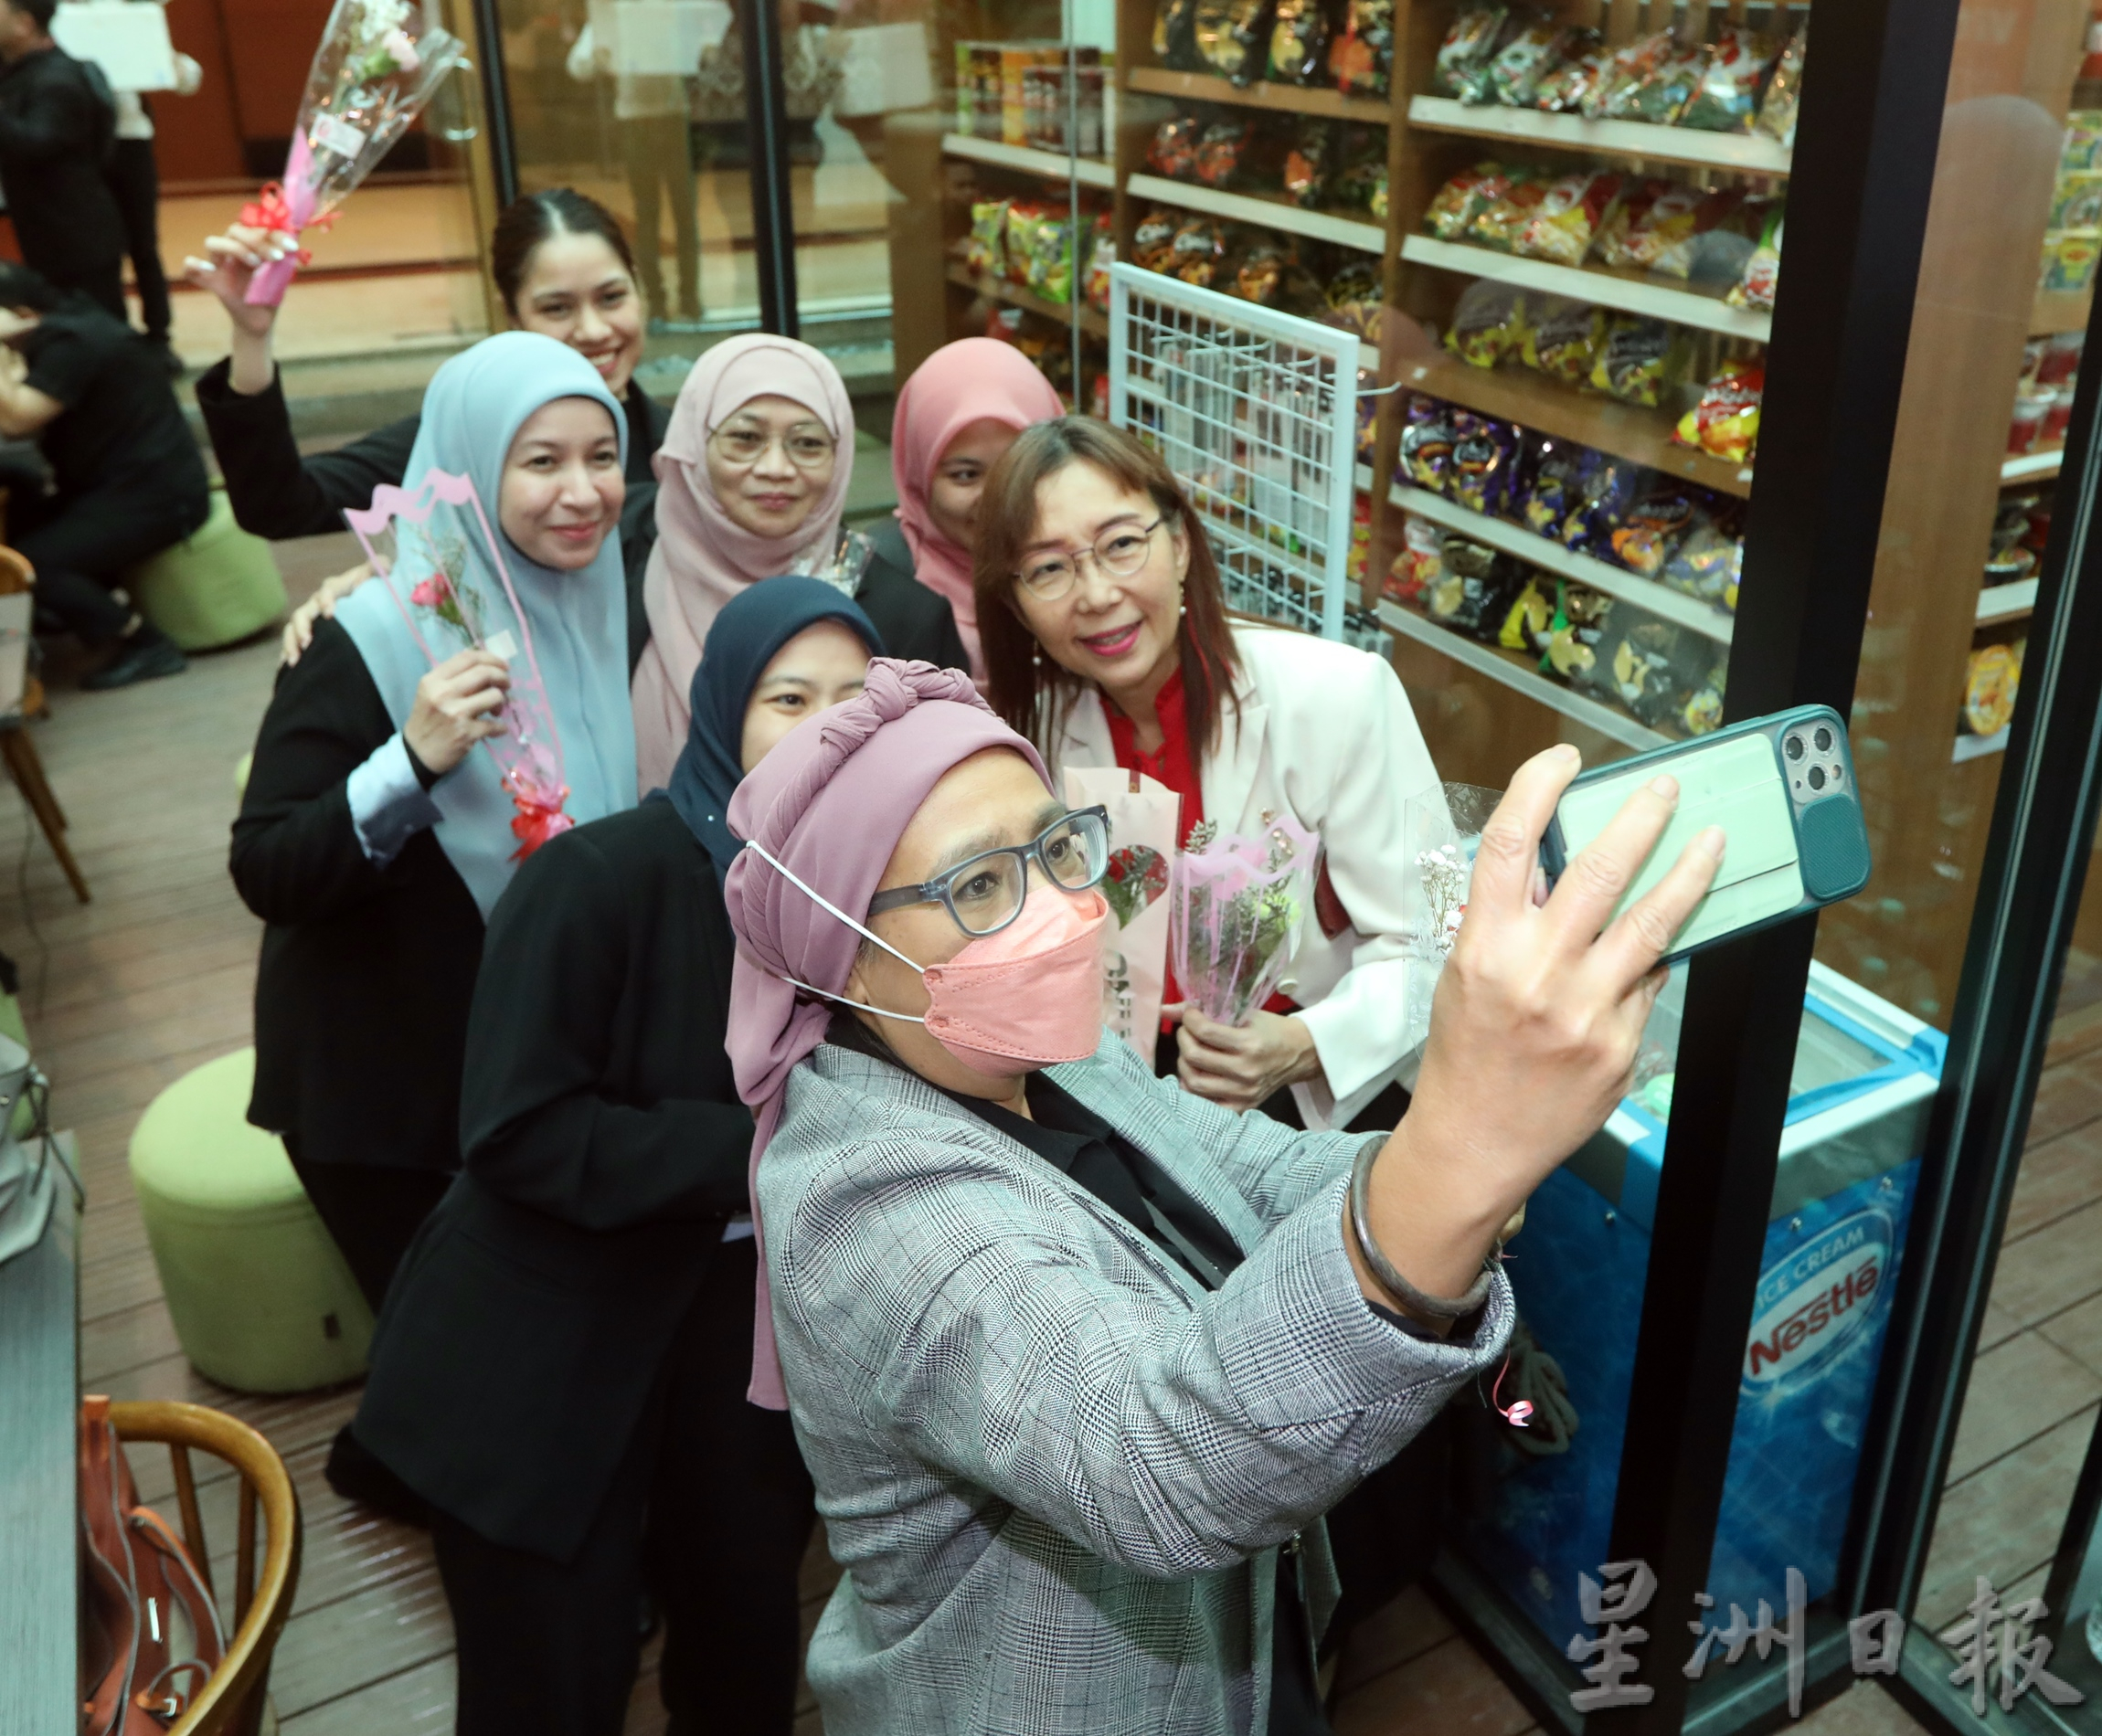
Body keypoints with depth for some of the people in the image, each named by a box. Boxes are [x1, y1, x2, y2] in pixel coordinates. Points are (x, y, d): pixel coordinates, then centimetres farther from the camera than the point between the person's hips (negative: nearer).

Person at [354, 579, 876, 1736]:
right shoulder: (601, 878, -23)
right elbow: (518, 1134, -23)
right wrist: (754, 1153, -25)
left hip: (747, 1331, 5)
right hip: (549, 1357, -4)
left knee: (748, 1641, 21)